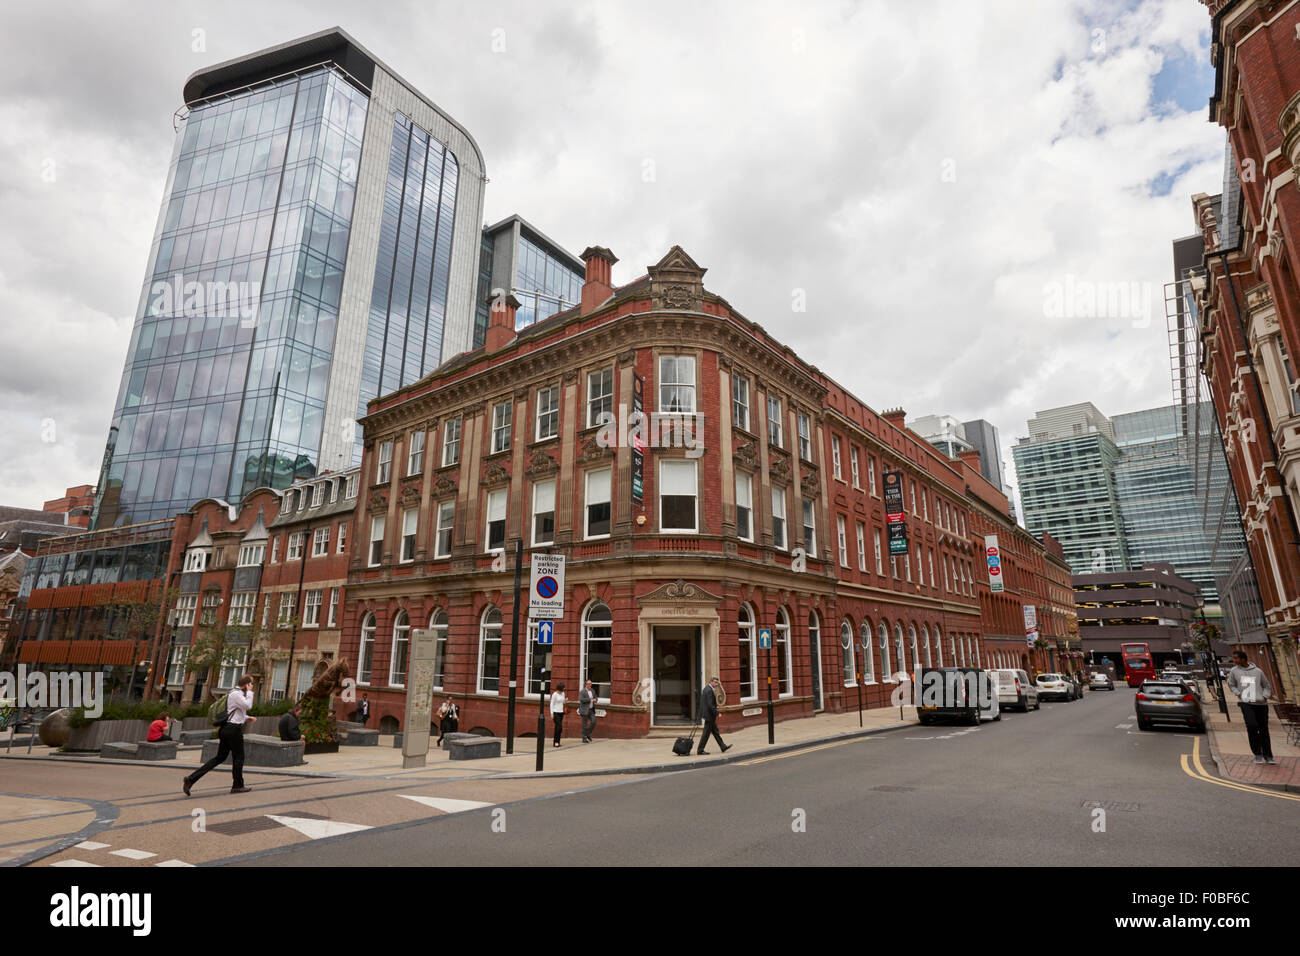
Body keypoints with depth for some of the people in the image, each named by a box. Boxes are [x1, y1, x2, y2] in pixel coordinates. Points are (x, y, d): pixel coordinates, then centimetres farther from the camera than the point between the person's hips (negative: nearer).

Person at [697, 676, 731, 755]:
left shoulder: (706, 688, 12)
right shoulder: (709, 690, -20)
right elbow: (710, 705, -24)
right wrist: (717, 713, -18)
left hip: (707, 713, 11)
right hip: (709, 714, -11)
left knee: (715, 731, 16)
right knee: (706, 733, -2)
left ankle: (723, 747, 24)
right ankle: (700, 751, 5)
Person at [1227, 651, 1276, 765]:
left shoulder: (1257, 671, 6)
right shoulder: (1234, 671, 6)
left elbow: (1266, 686, 16)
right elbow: (1231, 685, 17)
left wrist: (1265, 696, 0)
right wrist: (1238, 694, 1)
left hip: (1261, 704, 1)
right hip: (1245, 703, -1)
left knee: (1264, 729, 6)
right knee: (1252, 726, -14)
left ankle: (1268, 756, 19)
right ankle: (1257, 754, 0)